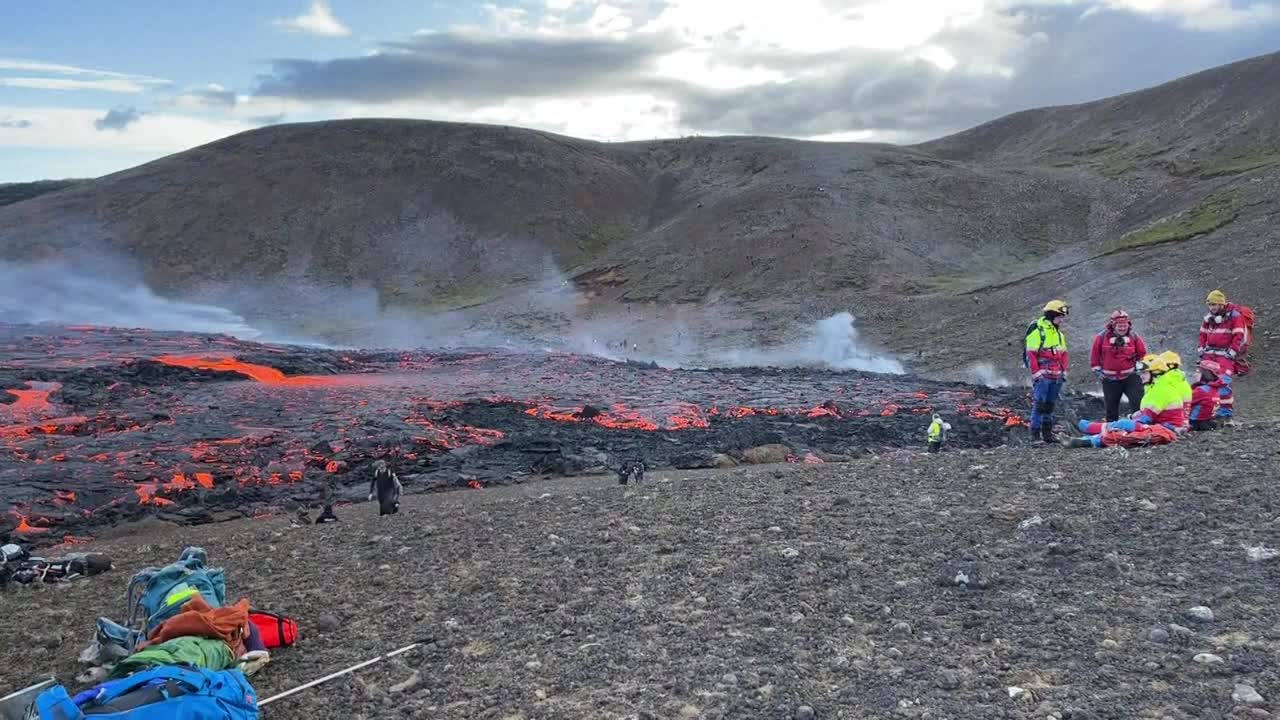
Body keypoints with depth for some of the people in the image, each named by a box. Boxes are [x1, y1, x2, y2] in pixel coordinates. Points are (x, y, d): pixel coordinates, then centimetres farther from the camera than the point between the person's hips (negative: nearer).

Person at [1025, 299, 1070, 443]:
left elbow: (1063, 353, 25)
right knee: (1039, 405, -9)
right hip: (1042, 376, -8)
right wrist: (1036, 372, -16)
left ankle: (1047, 433, 18)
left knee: (1050, 405, 12)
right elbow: (1031, 353, -12)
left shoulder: (1059, 333, 19)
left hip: (1056, 377, 8)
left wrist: (1064, 369, 14)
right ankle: (1035, 434, -7)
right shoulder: (1037, 330, -8)